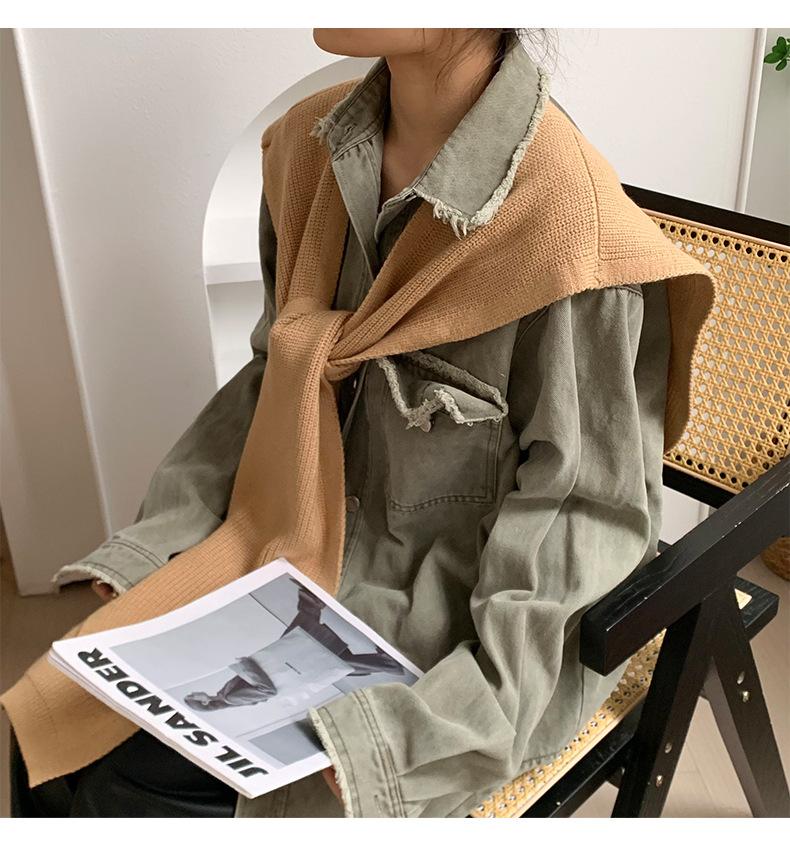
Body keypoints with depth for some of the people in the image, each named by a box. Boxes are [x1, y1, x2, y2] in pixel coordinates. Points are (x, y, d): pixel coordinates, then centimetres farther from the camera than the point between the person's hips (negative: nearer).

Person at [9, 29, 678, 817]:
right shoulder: (319, 152, -2)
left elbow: (587, 503, -17)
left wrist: (421, 719, -24)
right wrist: (163, 539, -2)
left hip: (479, 603, -5)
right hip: (328, 548, 6)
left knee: (138, 781, -11)